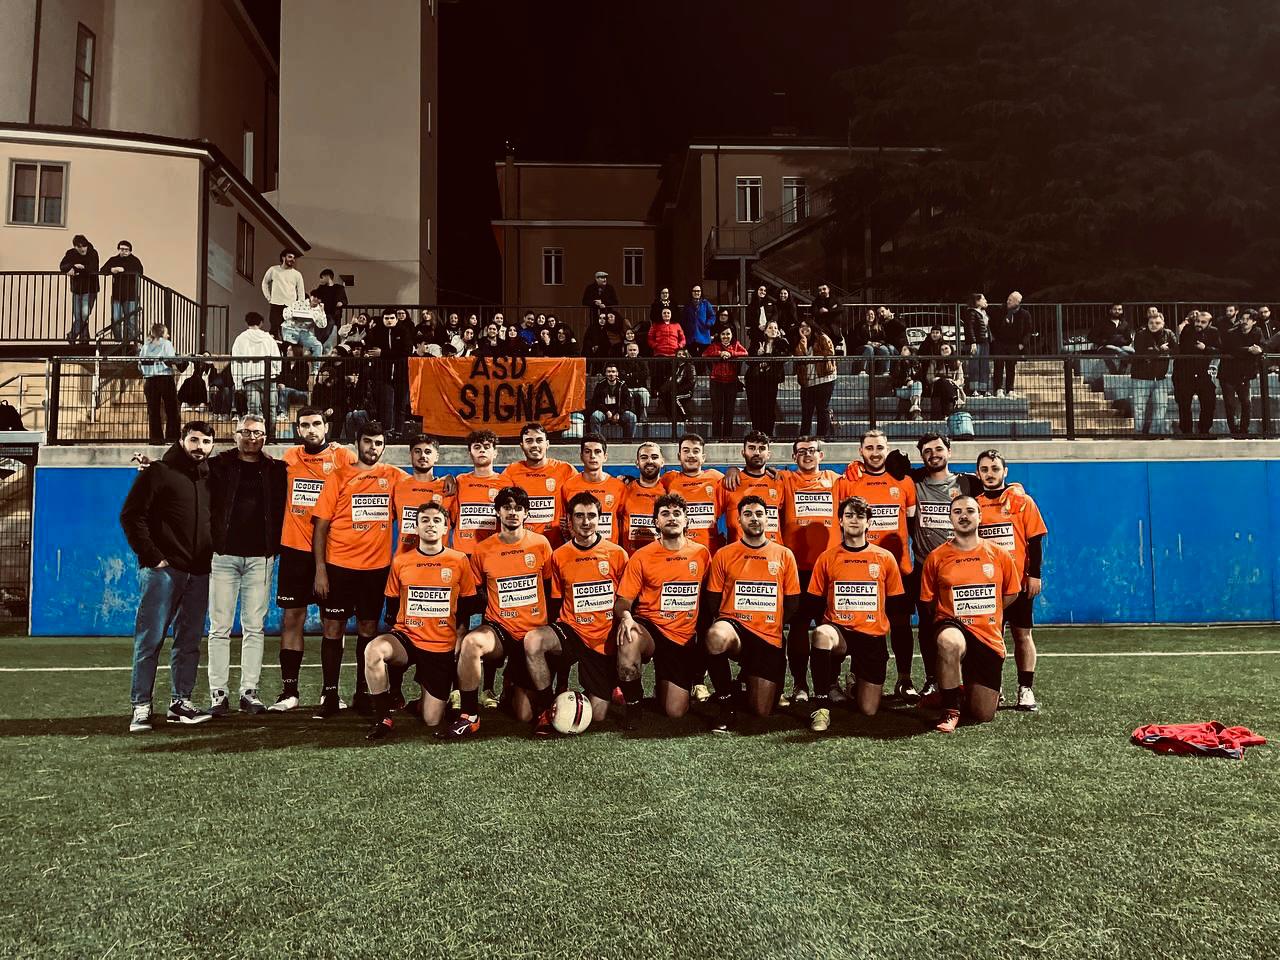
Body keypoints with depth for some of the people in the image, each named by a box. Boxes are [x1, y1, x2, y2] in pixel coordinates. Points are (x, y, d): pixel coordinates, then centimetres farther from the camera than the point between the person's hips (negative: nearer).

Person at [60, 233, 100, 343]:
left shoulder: (93, 253, -7)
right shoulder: (71, 254, 3)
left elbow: (93, 269, -20)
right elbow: (62, 267, -7)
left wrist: (75, 270, -24)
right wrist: (74, 266, -25)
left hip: (90, 289, -4)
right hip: (76, 289, 4)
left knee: (85, 314, -15)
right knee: (77, 317, 4)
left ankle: (72, 336, -2)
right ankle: (84, 338, 12)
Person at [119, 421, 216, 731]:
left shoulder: (211, 477, 15)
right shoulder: (158, 473, 0)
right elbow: (131, 516, -5)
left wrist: (213, 556, 9)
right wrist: (152, 556, -11)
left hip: (199, 573, 5)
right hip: (163, 570, -5)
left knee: (190, 641, 7)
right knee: (150, 638, -3)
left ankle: (180, 703, 15)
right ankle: (141, 707, 2)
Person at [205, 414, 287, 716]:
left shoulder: (276, 470, 9)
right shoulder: (218, 465, 6)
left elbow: (282, 510, 9)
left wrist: (276, 549, -1)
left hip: (260, 558, 1)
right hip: (224, 555, -1)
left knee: (255, 628, 4)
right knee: (220, 628, 1)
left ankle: (250, 692, 11)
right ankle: (218, 694, 7)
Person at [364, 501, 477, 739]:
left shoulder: (460, 561, -2)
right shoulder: (400, 562, 2)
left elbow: (466, 607, 5)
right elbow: (392, 607, 11)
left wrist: (458, 640, 1)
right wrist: (398, 635, 1)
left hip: (442, 647, 0)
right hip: (406, 637, 1)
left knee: (432, 721, 0)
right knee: (373, 650, -35)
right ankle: (382, 717, -14)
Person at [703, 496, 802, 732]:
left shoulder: (784, 555, 8)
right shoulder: (724, 555, 5)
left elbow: (792, 603, 10)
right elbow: (712, 602, 5)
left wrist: (770, 623, 2)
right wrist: (732, 622, -6)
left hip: (769, 637, 2)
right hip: (733, 625, -1)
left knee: (762, 711, -3)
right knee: (716, 637, -41)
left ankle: (749, 675, 33)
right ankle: (726, 705, -17)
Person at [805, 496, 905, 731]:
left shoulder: (885, 558, 5)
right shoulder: (827, 558, 5)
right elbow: (814, 604, 7)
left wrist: (881, 627, 3)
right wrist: (828, 627, -4)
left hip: (872, 635, 1)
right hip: (838, 630, -1)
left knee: (868, 710, -4)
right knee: (821, 634, -40)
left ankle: (857, 683, 33)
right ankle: (822, 703, -23)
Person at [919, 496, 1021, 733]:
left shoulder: (999, 555, 2)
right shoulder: (937, 557, -2)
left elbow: (1011, 594, 13)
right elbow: (929, 601, 7)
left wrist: (981, 614, 8)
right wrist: (957, 616, -1)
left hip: (989, 636, 2)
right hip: (953, 627, -2)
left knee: (984, 715, 2)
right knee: (950, 643, -42)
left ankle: (970, 685, 39)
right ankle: (950, 709, -21)